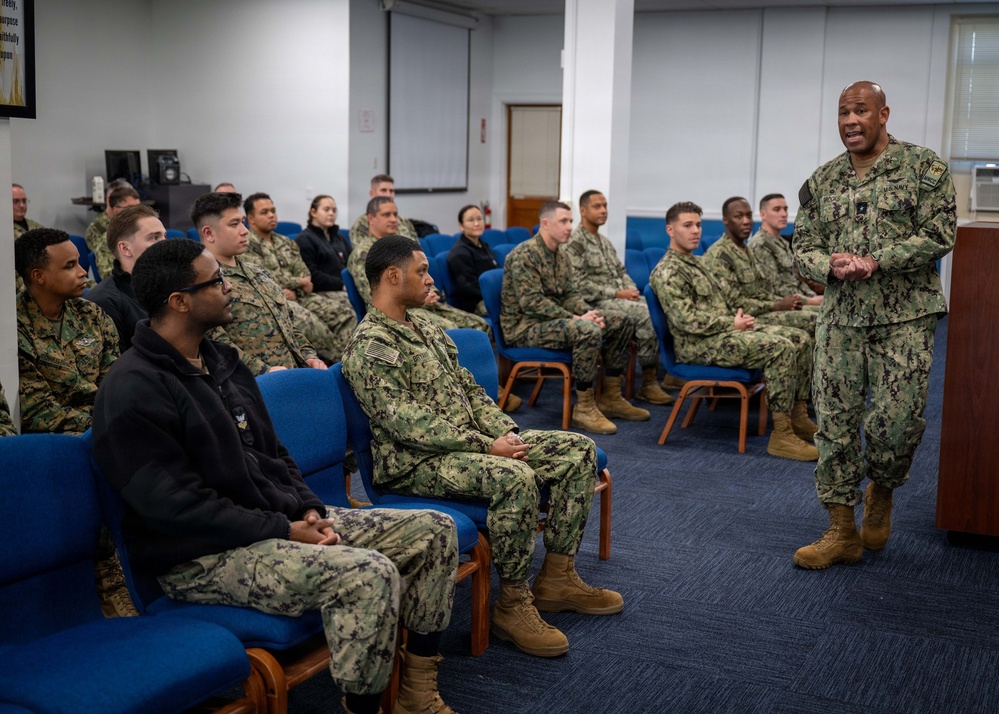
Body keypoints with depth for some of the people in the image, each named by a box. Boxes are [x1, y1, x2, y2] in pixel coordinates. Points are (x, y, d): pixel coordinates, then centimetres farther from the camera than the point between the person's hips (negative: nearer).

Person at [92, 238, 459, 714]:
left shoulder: (221, 360, 14)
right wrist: (284, 531, -18)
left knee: (434, 531, 0)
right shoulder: (133, 392, -15)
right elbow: (179, 506, -20)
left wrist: (309, 511, 1)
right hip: (203, 555, -10)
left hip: (282, 519, 10)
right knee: (370, 574, -32)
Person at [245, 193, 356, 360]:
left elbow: (305, 274, 12)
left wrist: (295, 291, -10)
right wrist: (300, 282, -4)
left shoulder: (287, 243, 21)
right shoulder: (248, 245, -2)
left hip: (300, 295, 8)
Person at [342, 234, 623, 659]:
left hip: (471, 443, 10)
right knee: (516, 477, -35)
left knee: (578, 450, 1)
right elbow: (408, 424, -22)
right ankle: (512, 604, -18)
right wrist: (487, 446, -22)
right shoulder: (369, 346, -14)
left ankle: (556, 579, 5)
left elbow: (469, 390, 18)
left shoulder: (424, 327, 16)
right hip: (416, 463, -10)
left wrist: (506, 433, 1)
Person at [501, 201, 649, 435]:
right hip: (525, 326, -10)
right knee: (588, 331, -35)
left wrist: (590, 313, -9)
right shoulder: (524, 255, -16)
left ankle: (610, 398, 8)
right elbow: (531, 302, -23)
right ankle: (584, 408, -24)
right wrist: (575, 318, -24)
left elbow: (570, 294, 13)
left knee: (622, 321, 3)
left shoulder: (561, 257, 14)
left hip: (554, 319, 10)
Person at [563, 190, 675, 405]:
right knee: (643, 313, -29)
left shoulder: (605, 241, 21)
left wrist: (632, 290, 0)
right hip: (596, 303, -8)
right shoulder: (574, 242, -7)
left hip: (621, 298, 8)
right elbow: (580, 285, -15)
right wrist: (617, 293, -16)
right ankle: (649, 383, -22)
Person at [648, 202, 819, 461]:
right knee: (780, 347, -26)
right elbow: (687, 320, -20)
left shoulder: (696, 263, 21)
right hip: (700, 345, -10)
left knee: (800, 338, -1)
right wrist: (732, 324, -14)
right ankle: (781, 434, -25)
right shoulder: (667, 272, -11)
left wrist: (739, 316, 5)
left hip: (725, 330, 10)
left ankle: (798, 418, 4)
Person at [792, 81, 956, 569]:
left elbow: (938, 236, -8)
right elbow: (803, 247, 10)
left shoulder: (923, 167, -1)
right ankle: (842, 533, 11)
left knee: (897, 421, -7)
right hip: (840, 317, 3)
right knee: (835, 422, 1)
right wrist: (831, 265, -12)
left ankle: (881, 492, 26)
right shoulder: (822, 180, 10)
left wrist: (875, 261, -18)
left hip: (905, 318, -3)